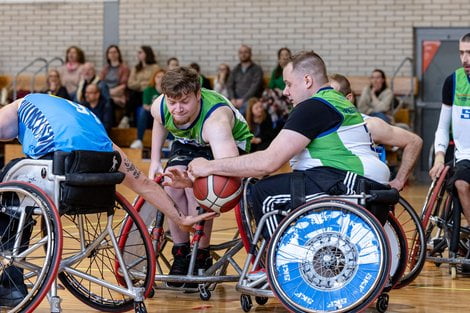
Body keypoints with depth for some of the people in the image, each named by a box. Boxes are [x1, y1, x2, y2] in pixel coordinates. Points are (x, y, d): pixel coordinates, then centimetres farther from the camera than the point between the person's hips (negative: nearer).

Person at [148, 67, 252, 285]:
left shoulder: (215, 120, -44)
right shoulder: (159, 107, -25)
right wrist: (155, 162, 3)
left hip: (230, 143, -5)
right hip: (188, 143, 5)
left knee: (196, 186, -29)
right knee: (171, 186, -21)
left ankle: (201, 257, -11)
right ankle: (181, 254, -2)